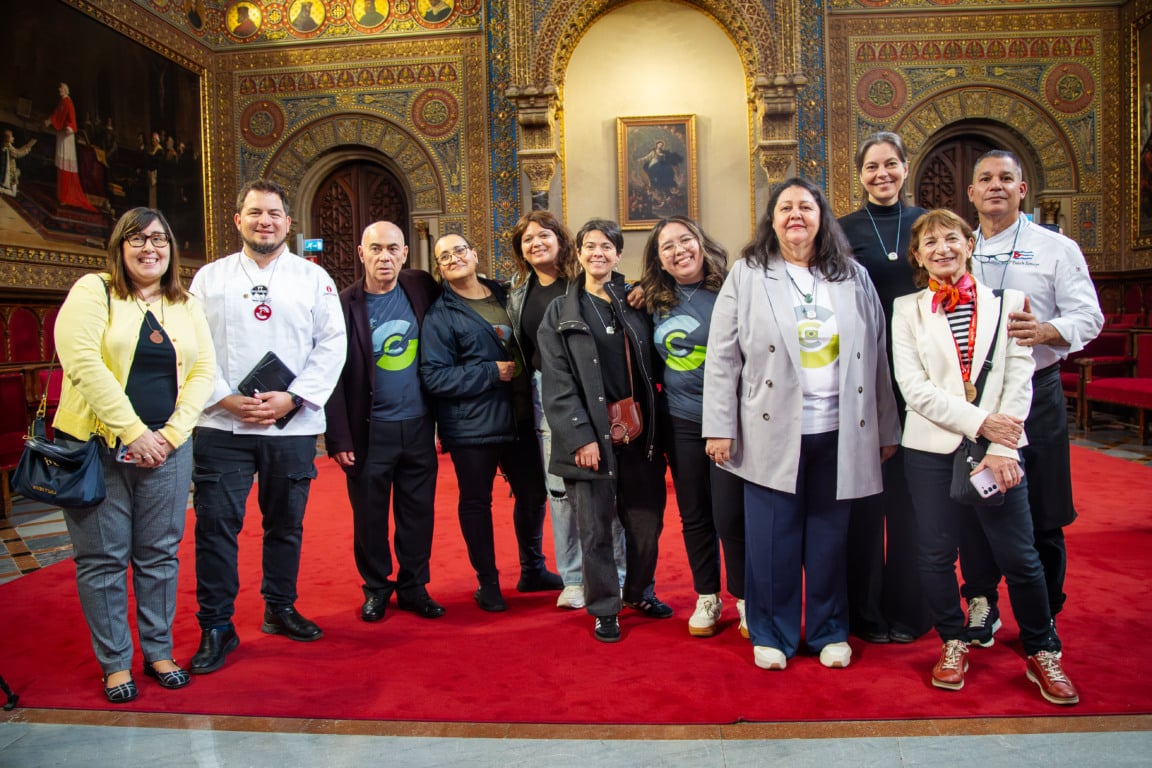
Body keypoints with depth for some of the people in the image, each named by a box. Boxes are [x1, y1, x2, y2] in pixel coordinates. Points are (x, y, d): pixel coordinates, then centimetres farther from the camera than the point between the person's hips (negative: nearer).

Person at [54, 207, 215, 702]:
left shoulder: (187, 305, 11)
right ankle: (114, 663, 19)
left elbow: (203, 370, 6)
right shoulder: (93, 292, -2)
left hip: (166, 448, 4)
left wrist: (172, 432, -8)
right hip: (97, 445, -3)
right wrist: (134, 432, -17)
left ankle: (159, 653, 24)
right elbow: (83, 362, -14)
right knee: (103, 558, 5)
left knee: (160, 554, 10)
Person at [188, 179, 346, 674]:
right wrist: (226, 399, -11)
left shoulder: (313, 278, 6)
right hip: (222, 426, 0)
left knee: (286, 523, 12)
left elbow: (332, 345, -1)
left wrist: (291, 398, -11)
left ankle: (280, 608, 30)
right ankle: (216, 627, 11)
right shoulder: (210, 277, 8)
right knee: (215, 524, -2)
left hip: (292, 426, 1)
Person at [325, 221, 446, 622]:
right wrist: (339, 438, -12)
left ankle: (414, 587, 27)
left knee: (419, 512, 11)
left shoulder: (421, 287, 1)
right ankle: (376, 588, 28)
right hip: (370, 431, -3)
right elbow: (332, 375, -9)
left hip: (419, 426, 3)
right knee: (370, 515, 10)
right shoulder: (345, 304, -8)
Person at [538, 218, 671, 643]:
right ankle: (604, 609, 20)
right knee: (595, 527, 3)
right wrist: (580, 437, -13)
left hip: (639, 432, 3)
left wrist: (655, 424, 0)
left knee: (647, 520, 10)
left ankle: (639, 592, 33)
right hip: (591, 435, -2)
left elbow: (653, 369, 9)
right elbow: (557, 384, -4)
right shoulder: (561, 313, 3)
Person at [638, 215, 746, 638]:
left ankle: (746, 599, 18)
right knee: (694, 516, 11)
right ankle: (706, 599, 28)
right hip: (681, 423, 4)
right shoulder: (656, 302, 5)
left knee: (730, 515, -3)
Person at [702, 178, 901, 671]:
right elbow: (723, 357, -1)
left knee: (830, 538, 9)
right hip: (773, 433, -2)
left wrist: (886, 430, 9)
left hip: (839, 433, 2)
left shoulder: (854, 278, 11)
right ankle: (772, 634, 20)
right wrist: (720, 427, -7)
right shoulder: (747, 276, 3)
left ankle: (830, 631, 27)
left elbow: (877, 357, 11)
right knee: (773, 539, 3)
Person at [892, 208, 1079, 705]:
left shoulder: (1006, 300, 6)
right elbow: (914, 388, -5)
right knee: (936, 553, 6)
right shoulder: (907, 310, 4)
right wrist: (978, 422, -14)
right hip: (932, 447, 0)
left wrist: (999, 449, -11)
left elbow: (1019, 377, -1)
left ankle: (1042, 653, 23)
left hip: (999, 446, 0)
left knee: (1018, 556, 2)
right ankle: (953, 644, 26)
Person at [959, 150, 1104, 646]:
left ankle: (1044, 620, 21)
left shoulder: (1056, 248, 3)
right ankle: (982, 604, 25)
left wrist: (1045, 331, -24)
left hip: (1034, 394, -2)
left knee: (1041, 514, 4)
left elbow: (1089, 317, -4)